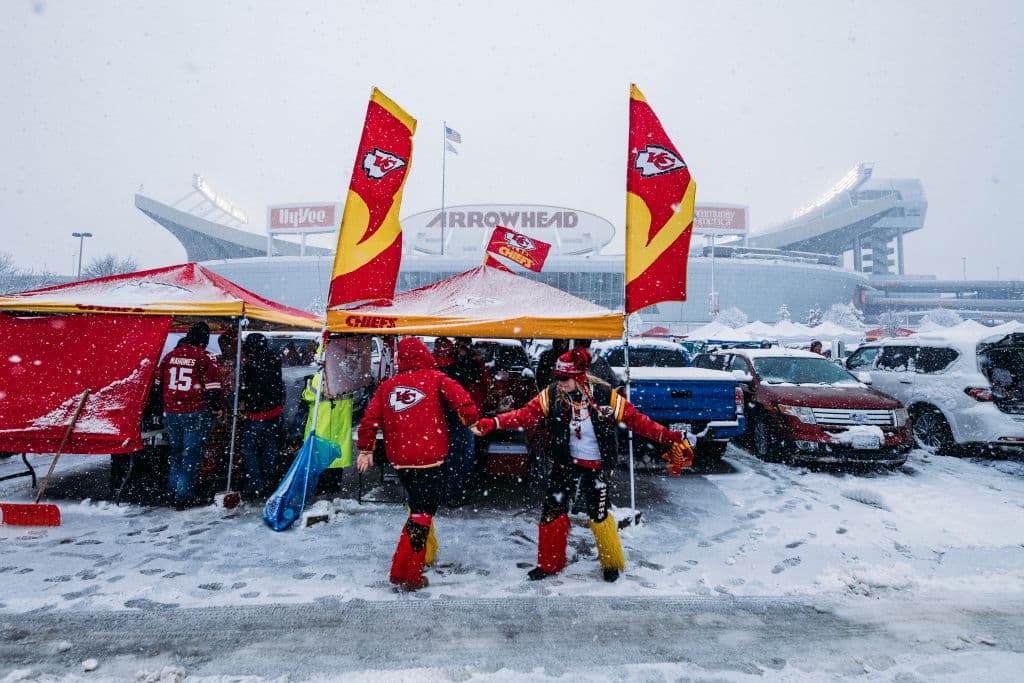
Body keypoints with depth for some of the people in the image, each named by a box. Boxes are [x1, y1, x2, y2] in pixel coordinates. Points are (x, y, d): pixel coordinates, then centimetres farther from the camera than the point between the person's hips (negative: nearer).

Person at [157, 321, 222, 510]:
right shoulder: (205, 357, -10)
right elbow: (212, 388, -11)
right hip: (196, 413, -5)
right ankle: (184, 497, 5)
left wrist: (165, 408, 25)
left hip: (171, 413, 5)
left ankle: (172, 493, 25)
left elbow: (159, 383, 15)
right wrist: (216, 409, 3)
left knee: (176, 453, 19)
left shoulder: (170, 355, 7)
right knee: (191, 455, 2)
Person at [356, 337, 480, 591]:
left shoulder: (387, 385, 9)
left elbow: (370, 419, 6)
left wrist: (365, 449, 15)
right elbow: (461, 399, -13)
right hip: (428, 458, -5)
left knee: (418, 508, 21)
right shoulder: (435, 378, -1)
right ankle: (405, 574, 1)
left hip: (400, 460, 5)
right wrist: (473, 421, 0)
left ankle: (422, 558, 29)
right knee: (423, 514, 1)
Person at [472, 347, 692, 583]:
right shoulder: (552, 394, -12)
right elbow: (526, 414, -15)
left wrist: (667, 437, -21)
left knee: (599, 515, 3)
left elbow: (636, 419, -13)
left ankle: (612, 562, 30)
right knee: (552, 510, 2)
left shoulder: (604, 395, -18)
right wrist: (493, 423, -28)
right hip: (566, 463, 3)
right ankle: (550, 563, 23)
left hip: (597, 466, -2)